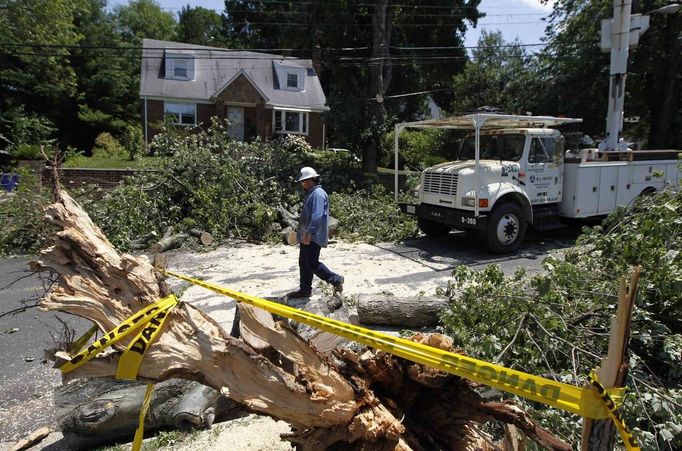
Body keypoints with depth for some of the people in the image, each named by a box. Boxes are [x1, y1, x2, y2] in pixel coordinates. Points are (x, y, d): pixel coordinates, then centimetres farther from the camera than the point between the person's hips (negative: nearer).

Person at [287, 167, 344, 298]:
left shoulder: (318, 194, -15)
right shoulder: (311, 194, 20)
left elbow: (317, 216, -26)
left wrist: (309, 233, -31)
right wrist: (303, 233, 26)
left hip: (313, 237, -11)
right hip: (307, 237, 11)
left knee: (312, 263, -11)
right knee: (303, 263, 12)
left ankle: (336, 279, 0)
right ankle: (305, 290, 20)